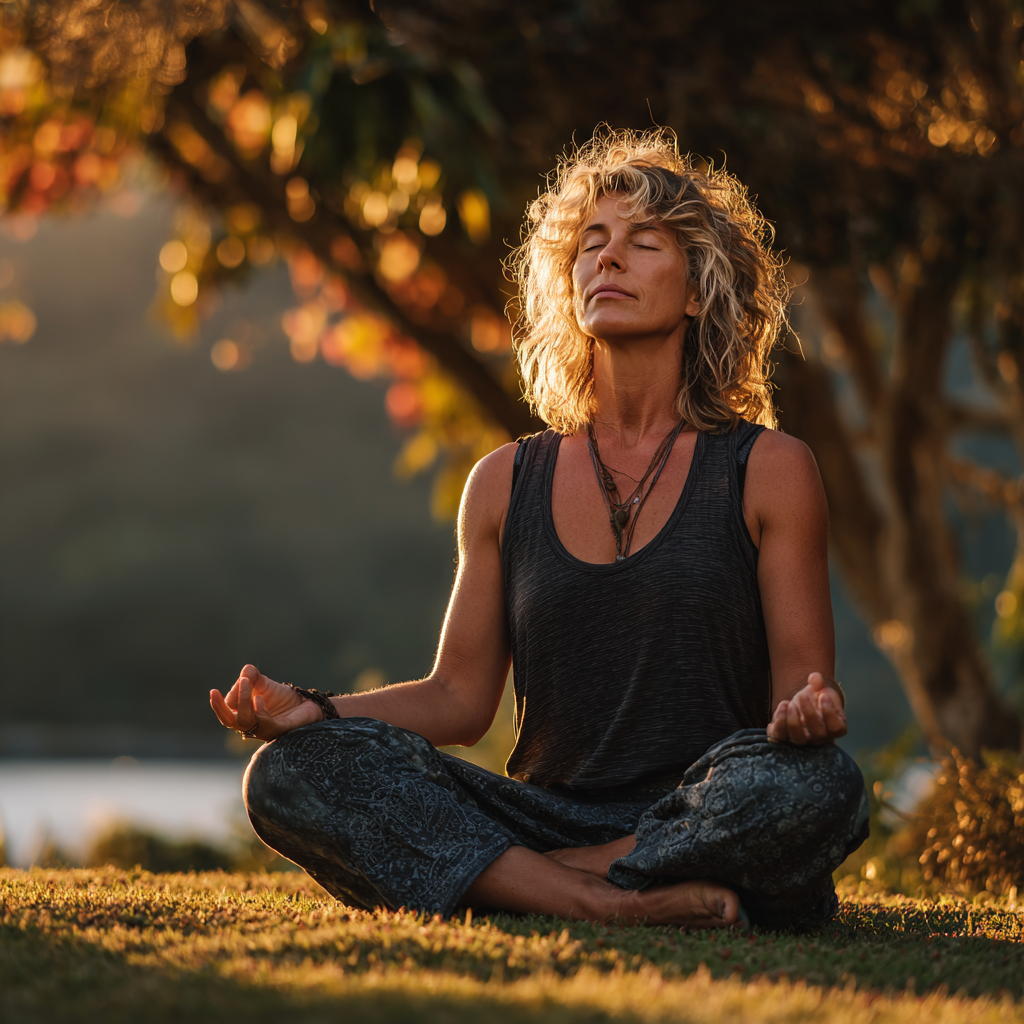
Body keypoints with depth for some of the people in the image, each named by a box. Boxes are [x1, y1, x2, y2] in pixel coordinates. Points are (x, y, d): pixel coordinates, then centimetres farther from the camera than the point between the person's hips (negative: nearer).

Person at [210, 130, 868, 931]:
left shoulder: (769, 471, 5)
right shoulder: (507, 484, 14)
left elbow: (799, 680, 2)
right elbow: (461, 696, 12)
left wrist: (811, 708, -23)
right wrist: (311, 710, -5)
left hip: (704, 823, -2)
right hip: (545, 817, 2)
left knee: (815, 782, -37)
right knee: (290, 773, -21)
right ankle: (604, 903, -31)